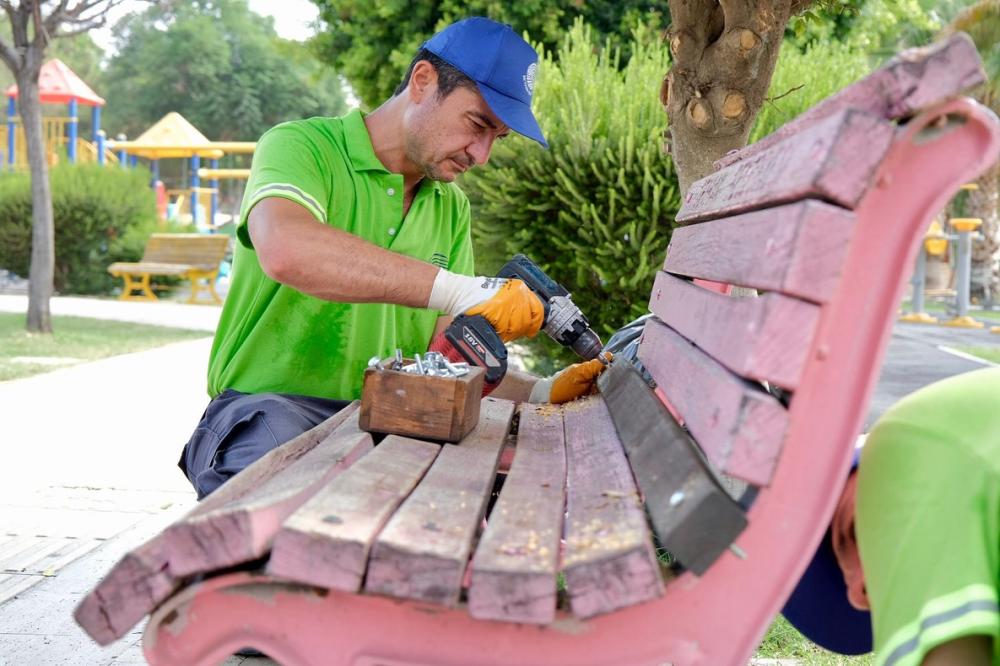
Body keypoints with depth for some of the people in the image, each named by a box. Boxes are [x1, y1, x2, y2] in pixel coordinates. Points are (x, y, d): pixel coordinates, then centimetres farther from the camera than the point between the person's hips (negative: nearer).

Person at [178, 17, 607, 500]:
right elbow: (286, 250, -31)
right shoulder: (302, 146, -7)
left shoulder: (452, 209, 16)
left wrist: (538, 393, -6)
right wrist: (458, 290, -33)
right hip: (270, 404, -5)